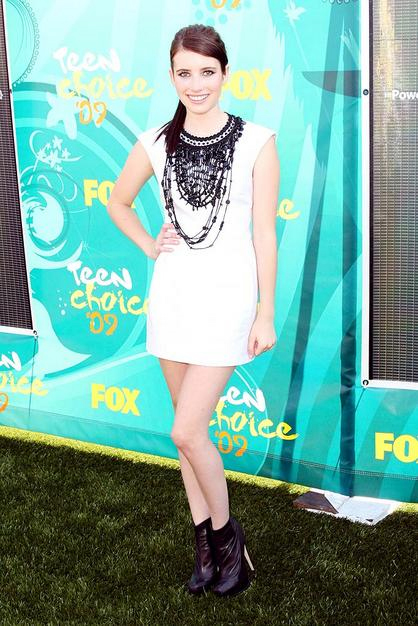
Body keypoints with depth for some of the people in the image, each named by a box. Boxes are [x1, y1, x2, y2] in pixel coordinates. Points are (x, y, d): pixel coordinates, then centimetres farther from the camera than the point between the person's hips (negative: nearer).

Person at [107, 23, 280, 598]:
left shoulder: (256, 142, -8)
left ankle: (227, 533, 17)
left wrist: (266, 314, -7)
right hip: (172, 291, 4)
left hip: (228, 293, -4)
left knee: (187, 431, -9)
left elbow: (265, 235, -7)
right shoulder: (157, 143, 2)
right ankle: (206, 546, 27)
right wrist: (150, 247, 6)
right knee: (189, 426, 12)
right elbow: (118, 202, 20)